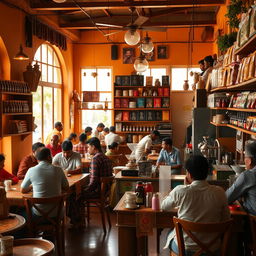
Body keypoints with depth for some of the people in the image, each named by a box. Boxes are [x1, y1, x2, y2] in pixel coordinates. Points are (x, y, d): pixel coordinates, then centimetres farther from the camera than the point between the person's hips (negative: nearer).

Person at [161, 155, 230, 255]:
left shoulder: (180, 191, -19)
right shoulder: (219, 192, -13)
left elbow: (164, 206, 2)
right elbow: (226, 220, -1)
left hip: (184, 248, -2)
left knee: (170, 234, 31)